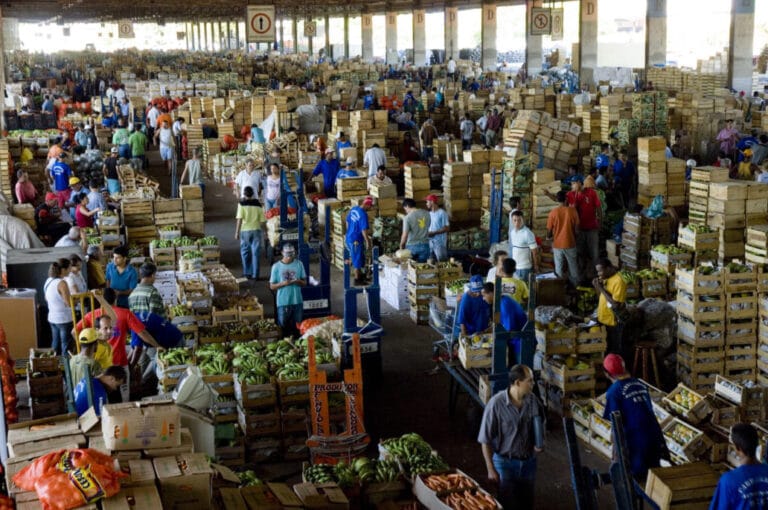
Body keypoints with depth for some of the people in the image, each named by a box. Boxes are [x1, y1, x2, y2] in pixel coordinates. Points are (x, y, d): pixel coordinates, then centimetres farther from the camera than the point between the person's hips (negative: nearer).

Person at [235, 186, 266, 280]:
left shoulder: (242, 204, -7)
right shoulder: (258, 204, 1)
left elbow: (239, 219, -13)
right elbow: (262, 220, 2)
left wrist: (237, 232, -7)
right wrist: (262, 232, 15)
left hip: (245, 231, -1)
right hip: (256, 230, 1)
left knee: (245, 252, 13)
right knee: (255, 253, 4)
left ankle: (247, 273, 16)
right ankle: (255, 275, 3)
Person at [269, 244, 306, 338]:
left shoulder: (299, 264, 2)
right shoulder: (276, 266, -3)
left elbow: (304, 283, 7)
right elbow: (272, 286, 0)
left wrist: (298, 281, -15)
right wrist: (283, 283, -18)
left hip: (297, 301, 2)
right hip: (283, 302, -2)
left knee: (298, 327, 8)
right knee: (283, 327, 4)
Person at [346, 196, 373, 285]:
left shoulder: (353, 209, 2)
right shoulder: (363, 214, -24)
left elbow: (347, 222, 13)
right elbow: (364, 230, -24)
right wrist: (368, 242, -16)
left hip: (348, 238, 9)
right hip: (356, 241, -9)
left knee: (355, 257, 23)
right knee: (357, 259, 6)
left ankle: (360, 275, 38)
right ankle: (357, 280, 17)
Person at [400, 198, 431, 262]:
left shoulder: (407, 217, -13)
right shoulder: (426, 213, 2)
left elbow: (405, 235, -13)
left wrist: (401, 246, 1)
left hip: (412, 246, -4)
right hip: (424, 245, 4)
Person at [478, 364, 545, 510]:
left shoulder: (533, 401, -9)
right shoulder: (496, 403, -22)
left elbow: (540, 426, 11)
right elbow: (485, 440, -15)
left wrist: (540, 443, -10)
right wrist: (491, 470, -14)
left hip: (528, 462, 4)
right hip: (505, 462, -4)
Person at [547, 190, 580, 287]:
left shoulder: (553, 212, -9)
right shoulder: (572, 211, -8)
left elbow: (549, 230, -4)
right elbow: (577, 229, -3)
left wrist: (548, 237, 18)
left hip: (557, 244, 0)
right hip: (570, 244, 0)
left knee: (559, 268, 10)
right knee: (573, 267, 14)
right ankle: (576, 286, 22)